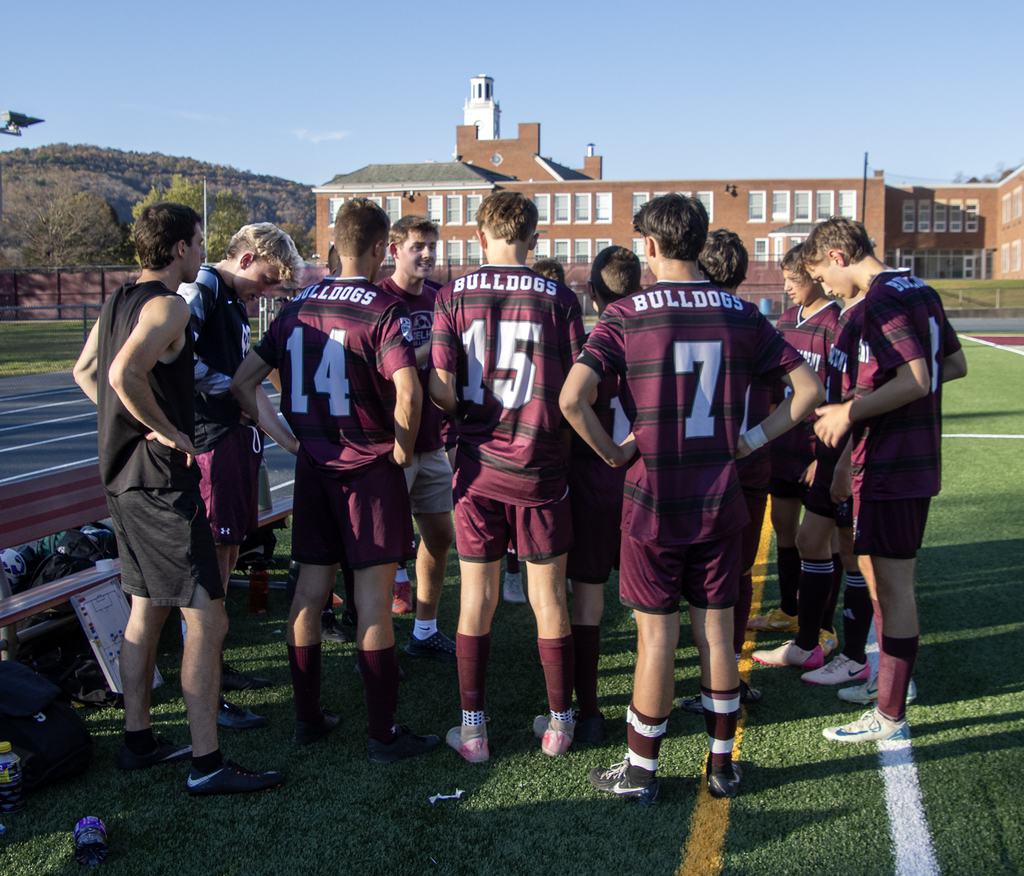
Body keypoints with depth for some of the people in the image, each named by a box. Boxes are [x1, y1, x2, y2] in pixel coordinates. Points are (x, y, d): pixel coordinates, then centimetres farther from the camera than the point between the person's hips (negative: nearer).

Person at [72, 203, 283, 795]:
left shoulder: (118, 303, 13)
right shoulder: (169, 306, -16)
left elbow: (85, 372, 24)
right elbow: (125, 373, -31)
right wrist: (166, 430, -18)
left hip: (125, 476, 10)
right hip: (163, 482, -10)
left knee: (146, 611, 19)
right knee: (208, 620, -7)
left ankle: (138, 739, 29)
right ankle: (207, 763, -3)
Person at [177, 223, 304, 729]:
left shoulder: (236, 304, 23)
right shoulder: (202, 288, -8)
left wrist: (290, 442, 19)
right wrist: (221, 383, -10)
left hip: (238, 437, 10)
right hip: (211, 442, -10)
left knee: (227, 556, 15)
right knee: (210, 560, -8)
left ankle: (215, 666, 27)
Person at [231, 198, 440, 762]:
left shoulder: (299, 306, 7)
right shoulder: (384, 310, -12)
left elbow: (243, 380, 8)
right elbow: (407, 390, -27)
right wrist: (401, 447, -12)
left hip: (313, 464, 6)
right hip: (370, 467, -6)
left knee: (311, 589, 13)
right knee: (373, 596, -1)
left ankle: (307, 718, 23)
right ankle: (383, 733, 7)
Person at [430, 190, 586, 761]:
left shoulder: (453, 296, -2)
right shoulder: (558, 299, -5)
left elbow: (441, 389, -7)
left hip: (478, 466, 1)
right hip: (539, 467, -1)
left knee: (477, 597, 9)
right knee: (549, 597, 10)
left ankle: (473, 730, 16)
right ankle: (559, 724, 22)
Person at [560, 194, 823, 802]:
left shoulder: (627, 315, -9)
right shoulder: (741, 315, 1)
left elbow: (572, 397, -20)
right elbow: (810, 389, 1)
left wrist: (611, 452, -7)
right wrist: (753, 440, 4)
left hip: (653, 499, -3)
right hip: (720, 498, 3)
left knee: (657, 638, 6)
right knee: (717, 633, 13)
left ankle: (642, 772, 18)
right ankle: (723, 765, 25)